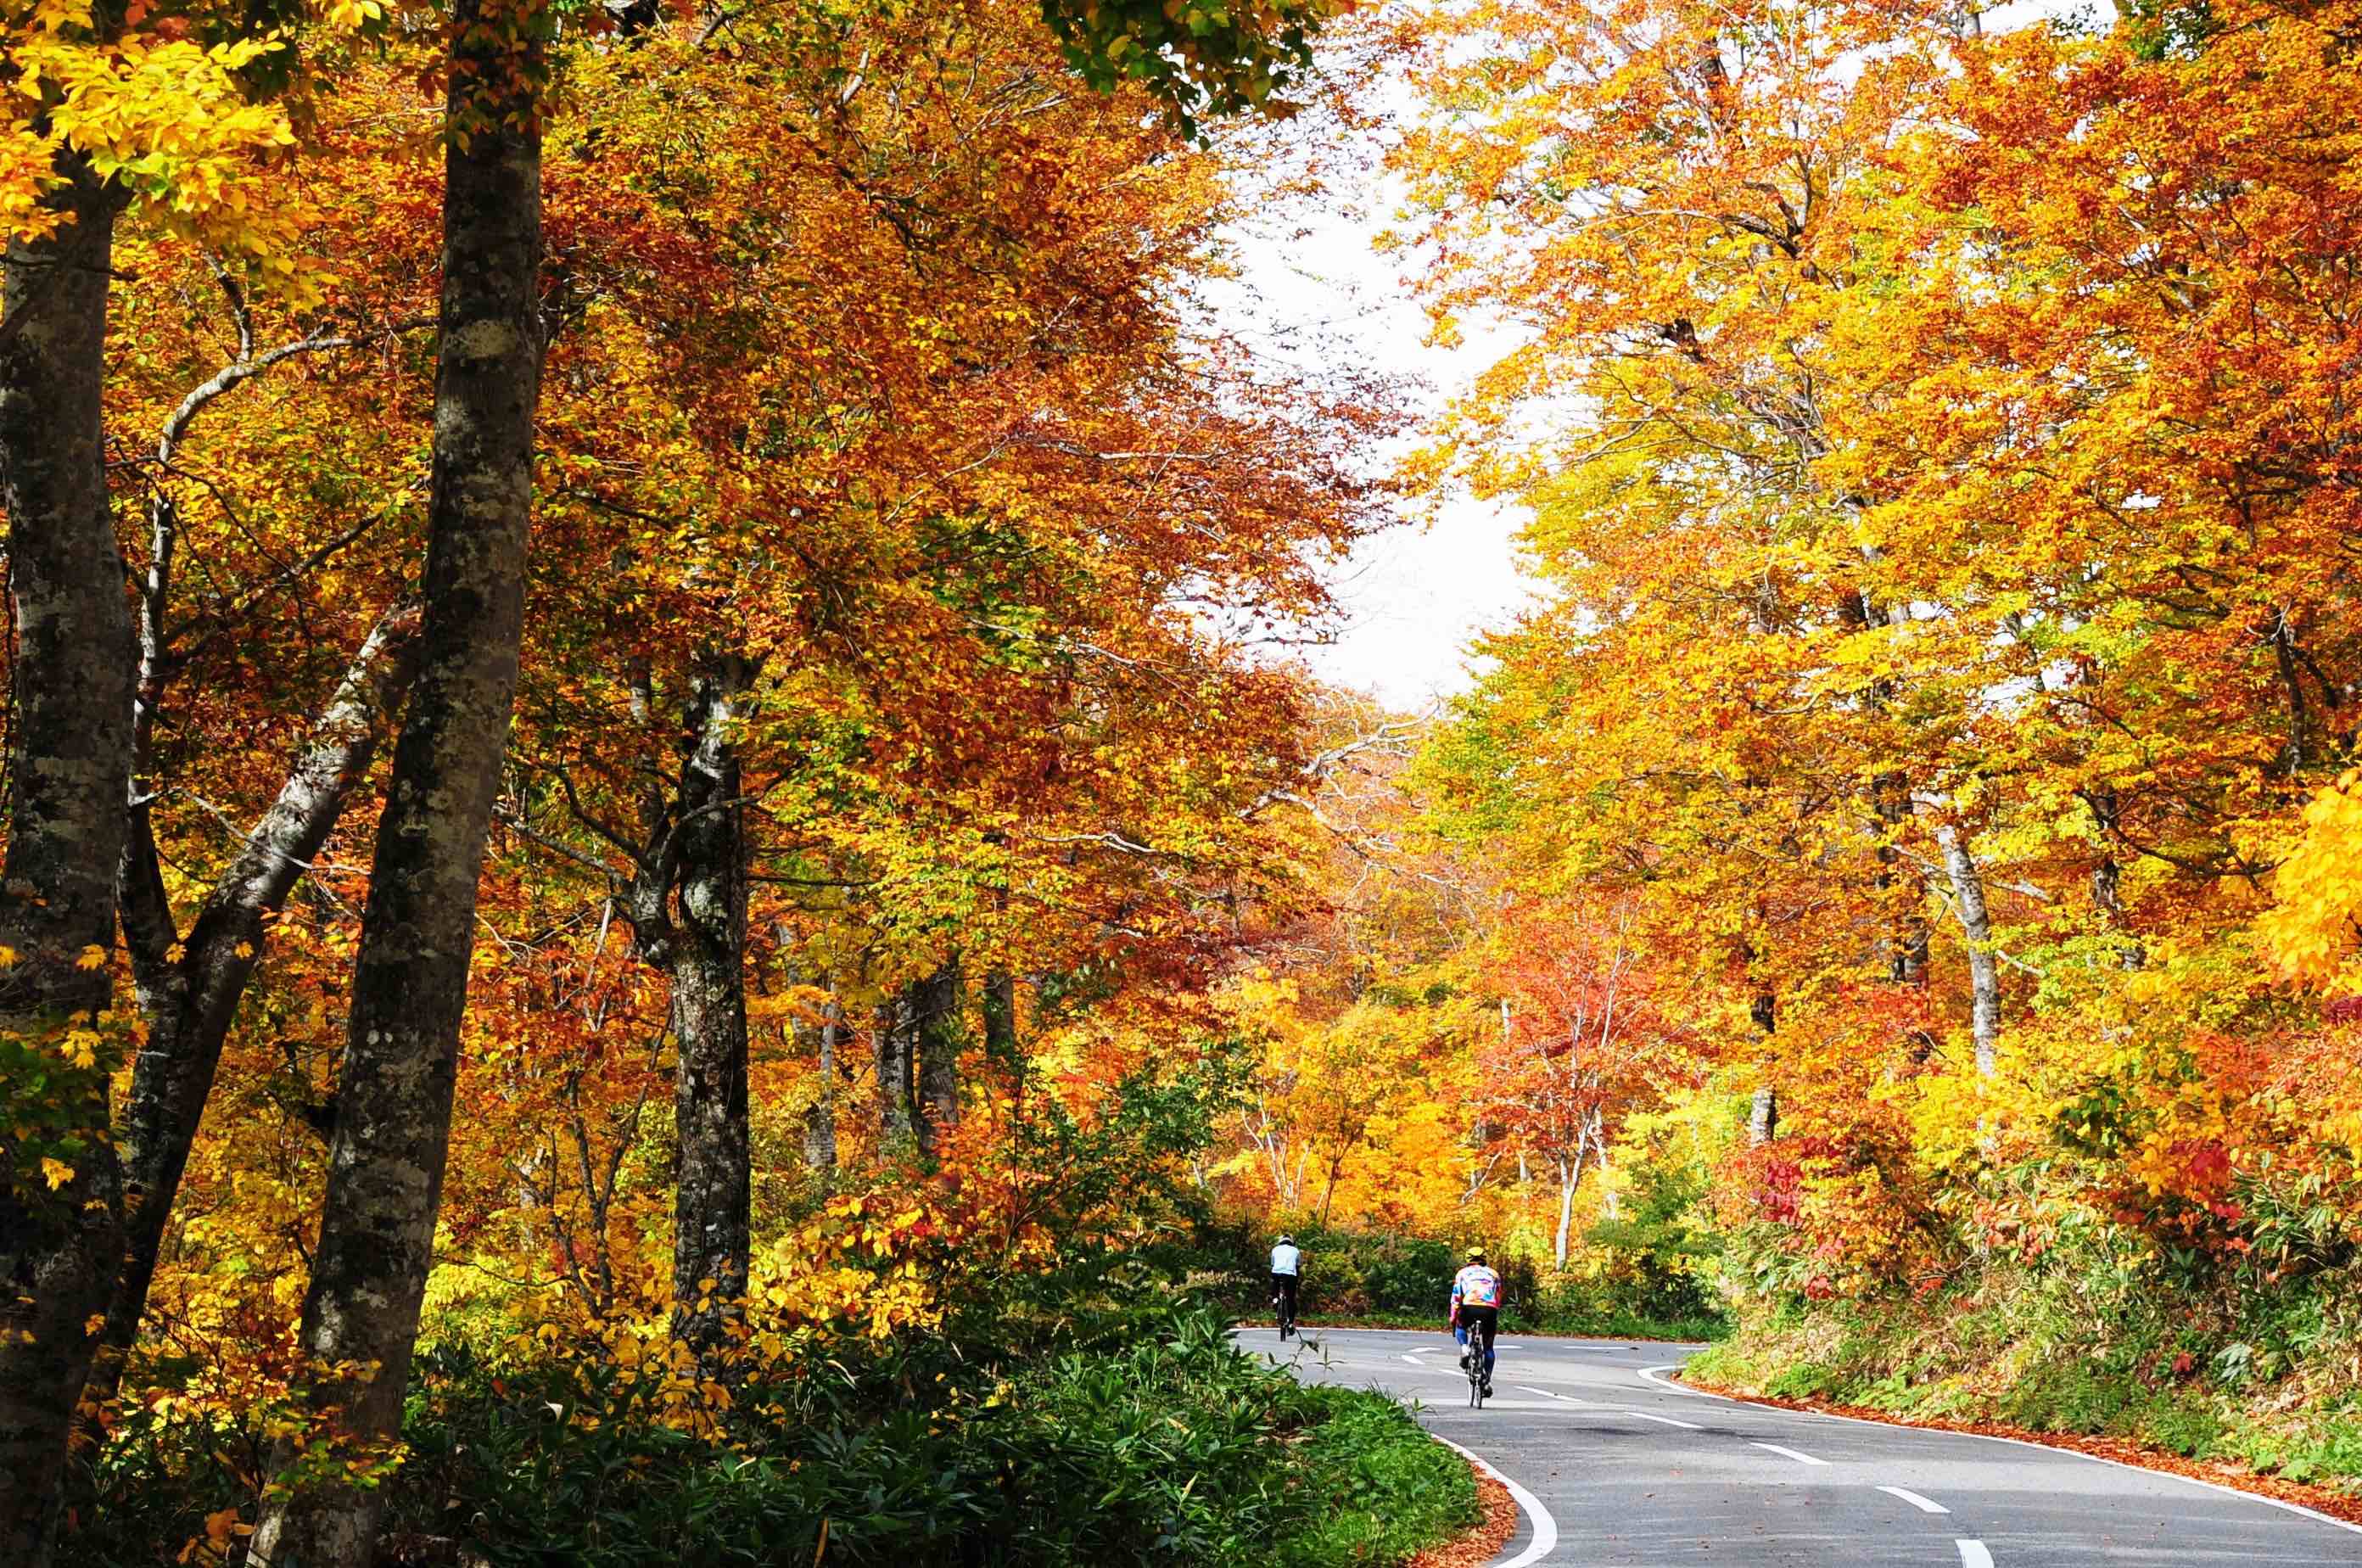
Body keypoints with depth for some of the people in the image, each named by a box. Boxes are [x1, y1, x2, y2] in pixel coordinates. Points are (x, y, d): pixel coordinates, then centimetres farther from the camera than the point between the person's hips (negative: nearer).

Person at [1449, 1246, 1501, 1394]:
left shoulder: (1463, 1273, 20)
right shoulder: (1493, 1274, 26)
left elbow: (1456, 1298, 12)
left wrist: (1452, 1318, 15)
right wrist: (1497, 1321, 32)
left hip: (1470, 1307, -1)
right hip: (1490, 1310, 2)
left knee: (1460, 1327, 32)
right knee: (1488, 1348, 18)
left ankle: (1465, 1348, 3)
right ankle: (1487, 1381, 10)